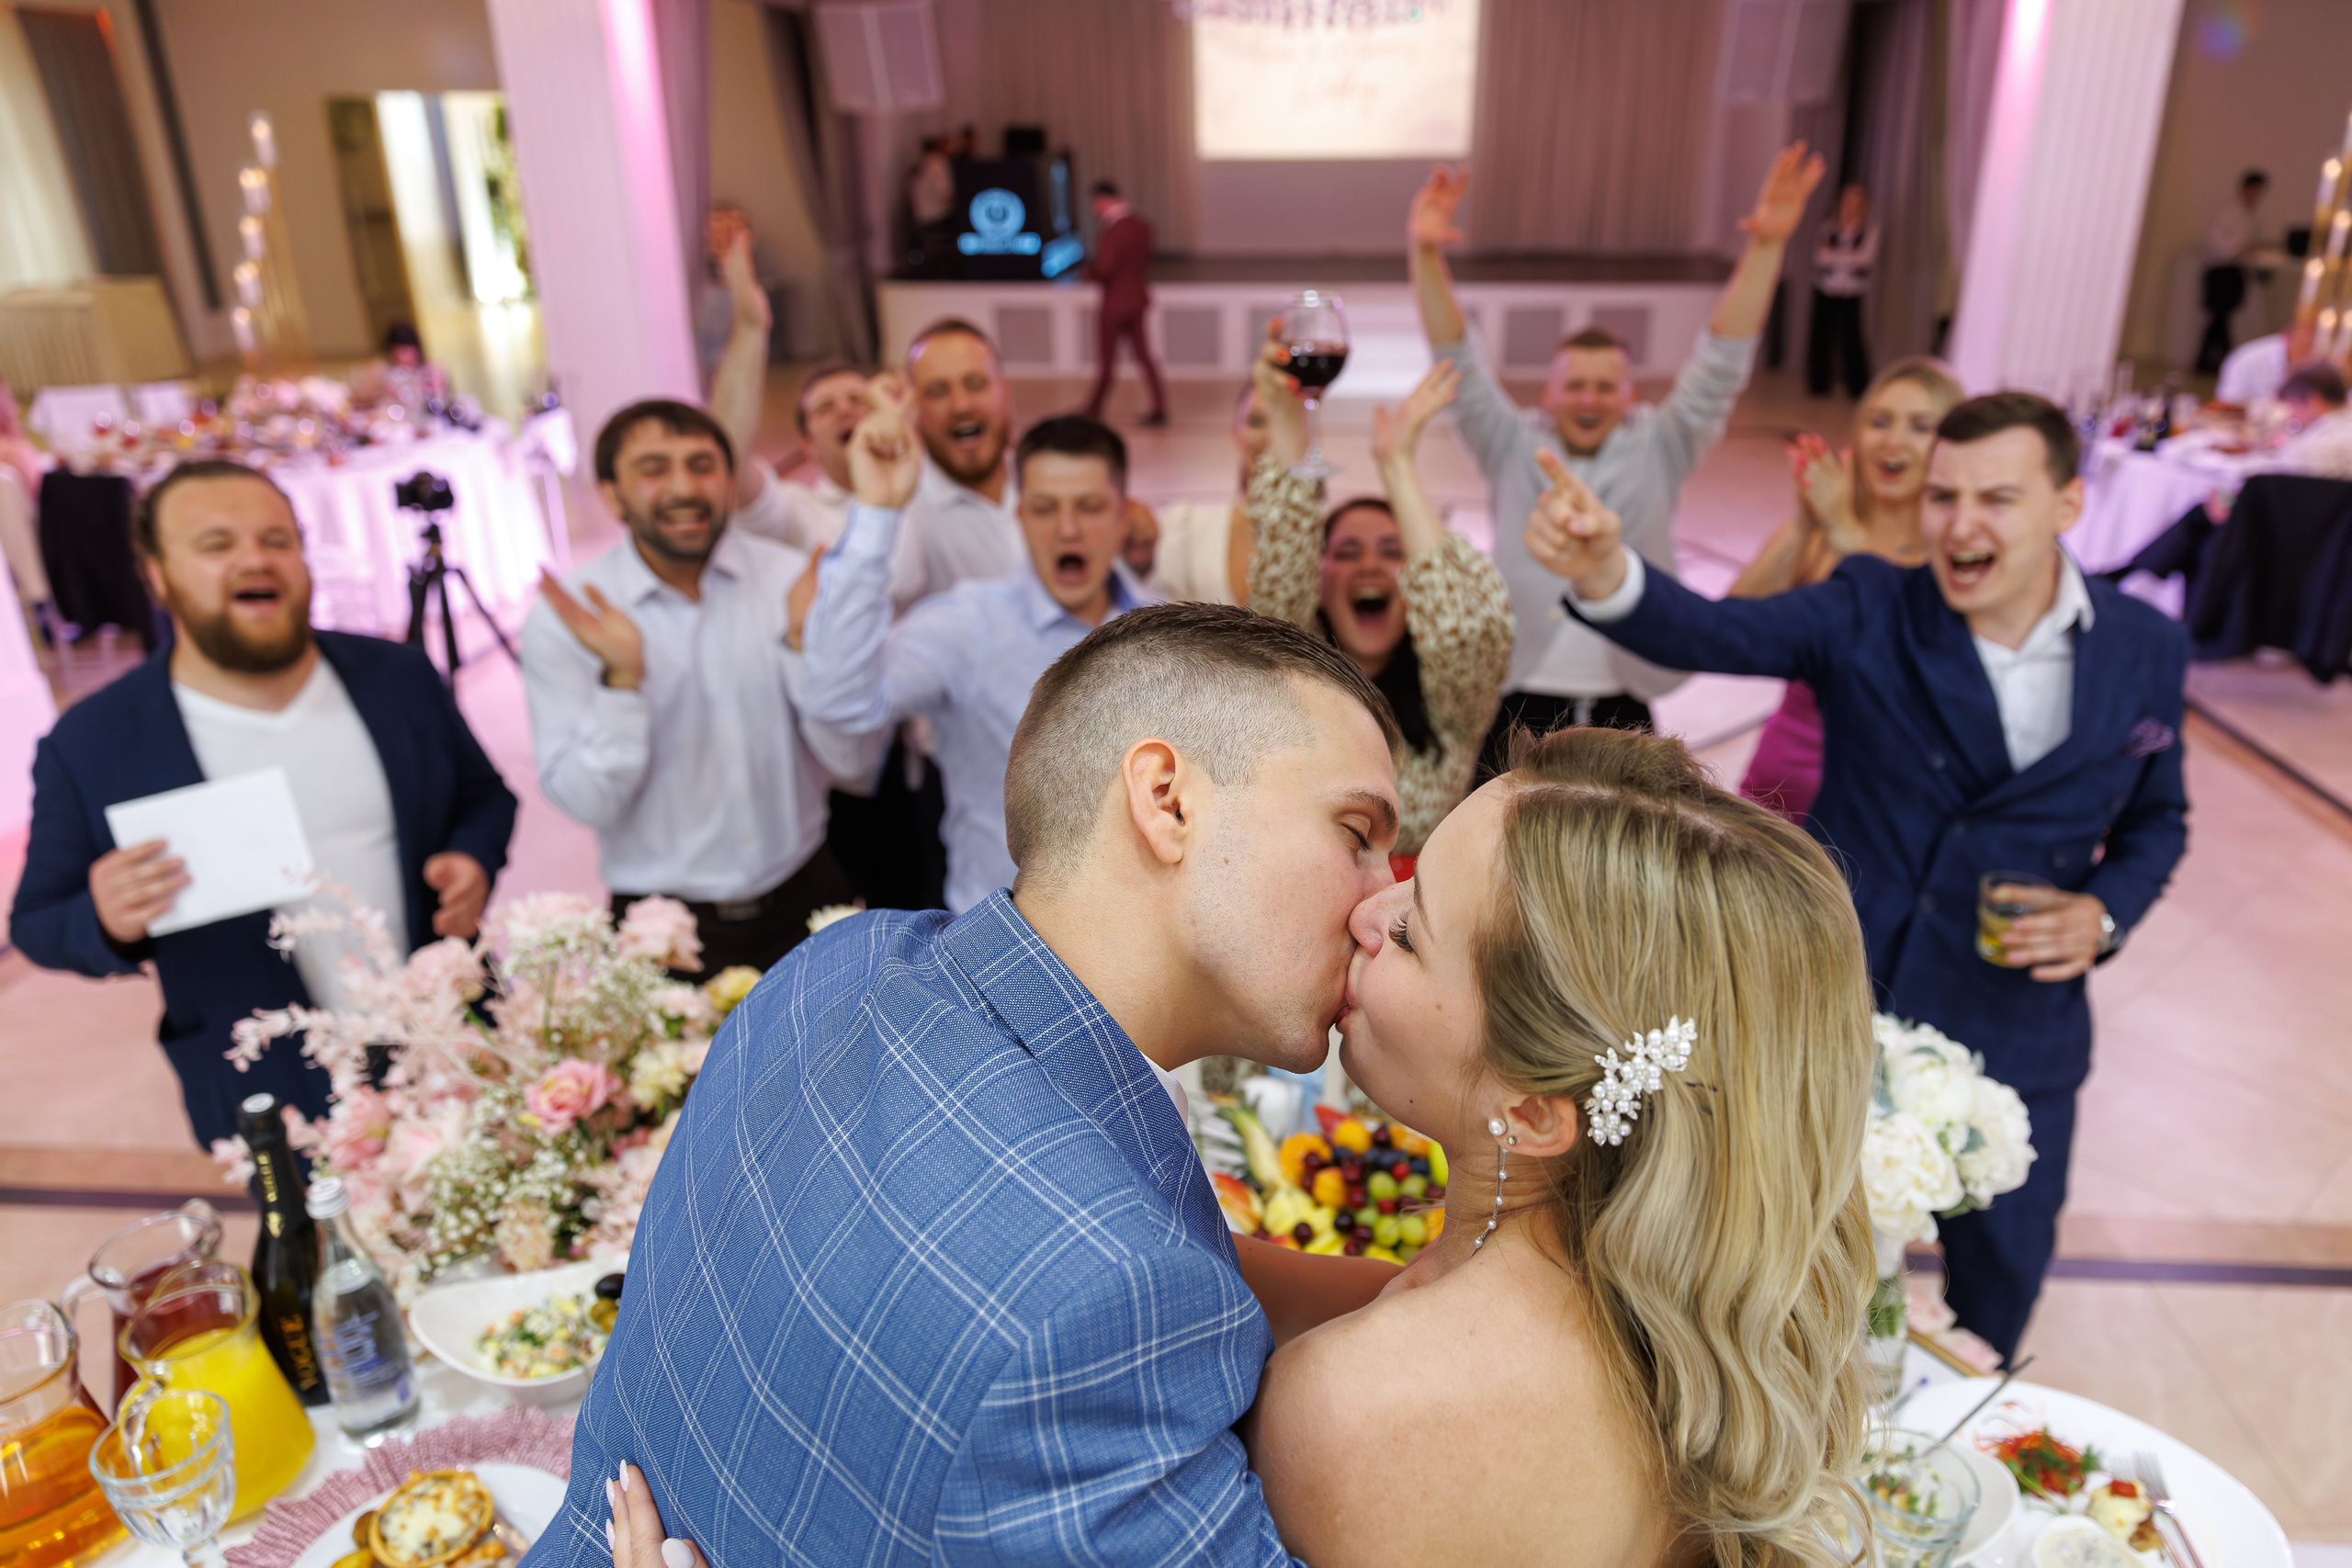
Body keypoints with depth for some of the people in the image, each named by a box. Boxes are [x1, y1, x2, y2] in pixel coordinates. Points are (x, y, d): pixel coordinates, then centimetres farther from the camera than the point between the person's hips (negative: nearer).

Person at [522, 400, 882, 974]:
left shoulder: (794, 579, -6)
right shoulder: (563, 616, -8)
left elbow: (856, 765, -8)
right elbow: (587, 802, -10)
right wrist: (621, 679, -24)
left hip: (804, 905, 2)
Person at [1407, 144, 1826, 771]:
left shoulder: (1656, 452, 4)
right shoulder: (1513, 449, 2)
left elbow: (1720, 366, -3)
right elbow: (1460, 365, -7)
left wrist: (1765, 246, -15)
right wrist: (1426, 255, -21)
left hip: (1622, 711, 2)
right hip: (1520, 704, -1)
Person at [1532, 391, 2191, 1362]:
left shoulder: (2146, 649, -2)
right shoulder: (1870, 613, -10)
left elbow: (2156, 818, 12)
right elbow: (1714, 632, -27)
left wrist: (2107, 912, -8)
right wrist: (1604, 572, -47)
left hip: (2016, 1042, 2)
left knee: (2001, 1278, 20)